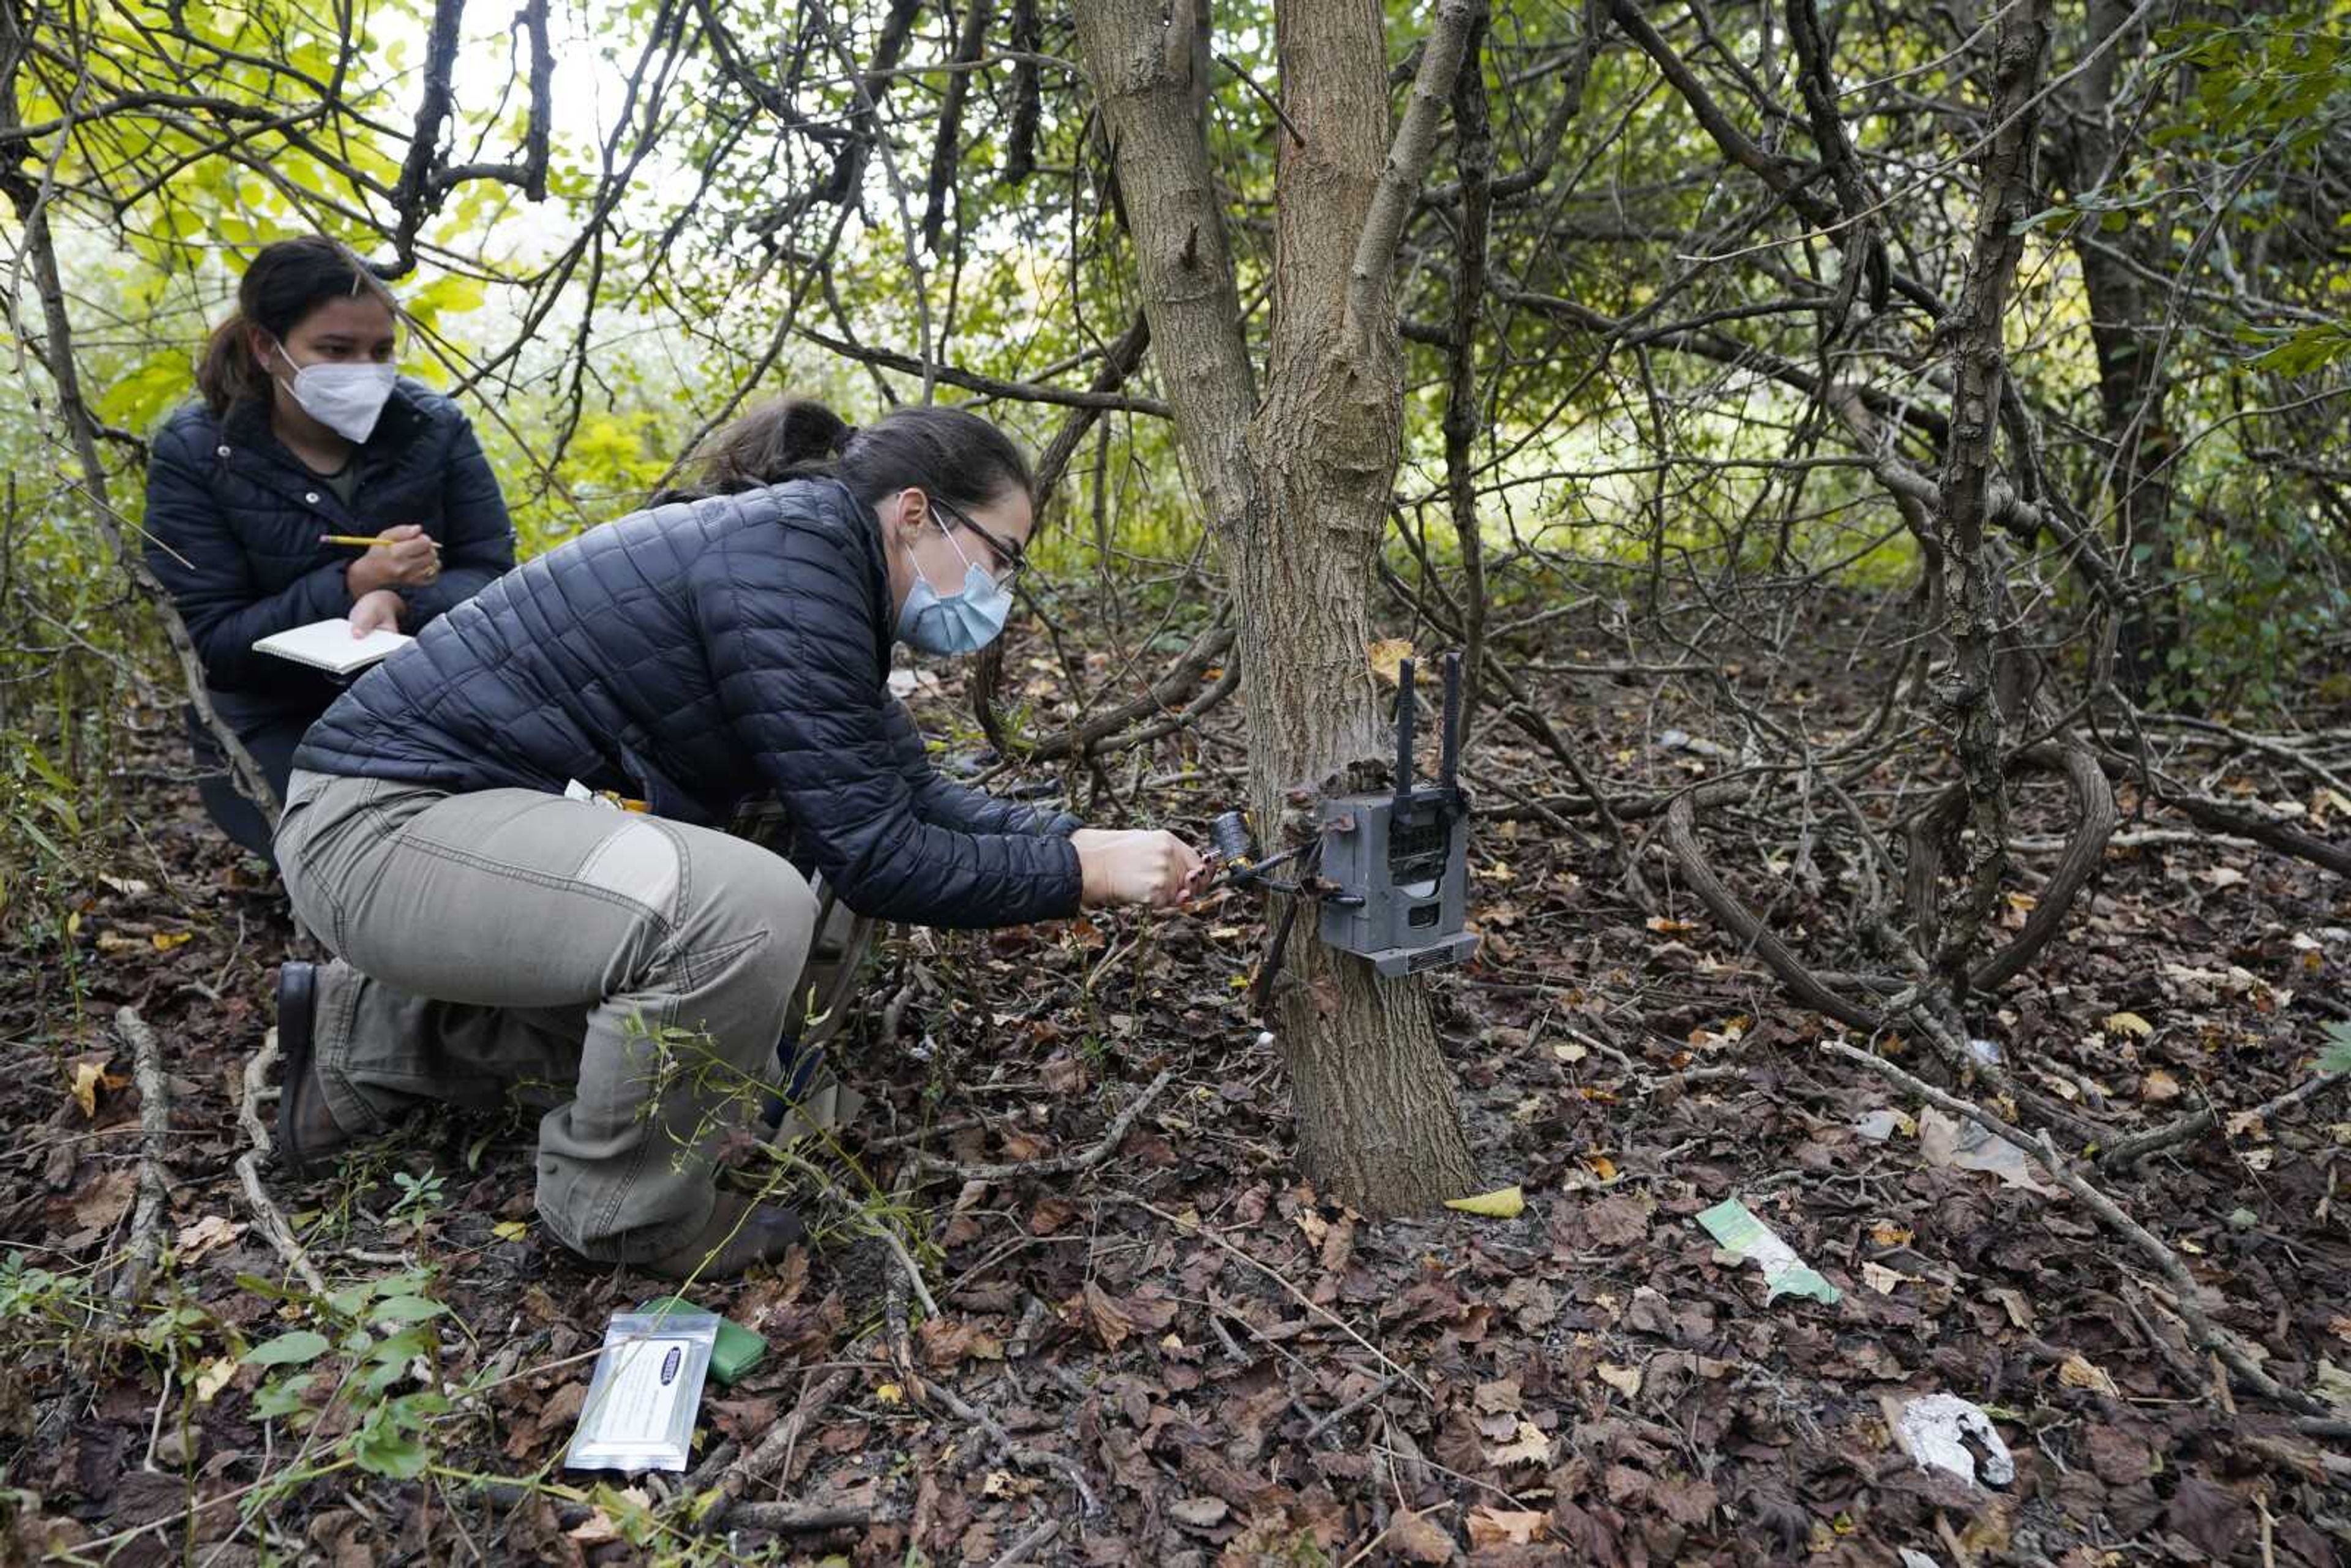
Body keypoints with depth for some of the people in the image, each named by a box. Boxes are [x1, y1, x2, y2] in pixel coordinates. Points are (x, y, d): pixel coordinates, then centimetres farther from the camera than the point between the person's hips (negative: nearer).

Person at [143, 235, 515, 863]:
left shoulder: (433, 426, -4)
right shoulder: (194, 455, -9)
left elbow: (491, 574, -8)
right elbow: (214, 643, -12)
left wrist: (397, 604, -30)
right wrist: (350, 587, -27)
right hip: (273, 723, -2)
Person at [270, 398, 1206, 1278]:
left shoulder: (820, 564, 7)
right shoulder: (788, 565, -23)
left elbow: (908, 793, 9)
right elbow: (871, 858, -24)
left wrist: (1077, 841, -1)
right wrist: (1082, 876, -16)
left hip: (465, 808, 10)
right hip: (382, 819, -10)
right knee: (746, 908, -32)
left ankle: (366, 1040, 27)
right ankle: (624, 1213, -5)